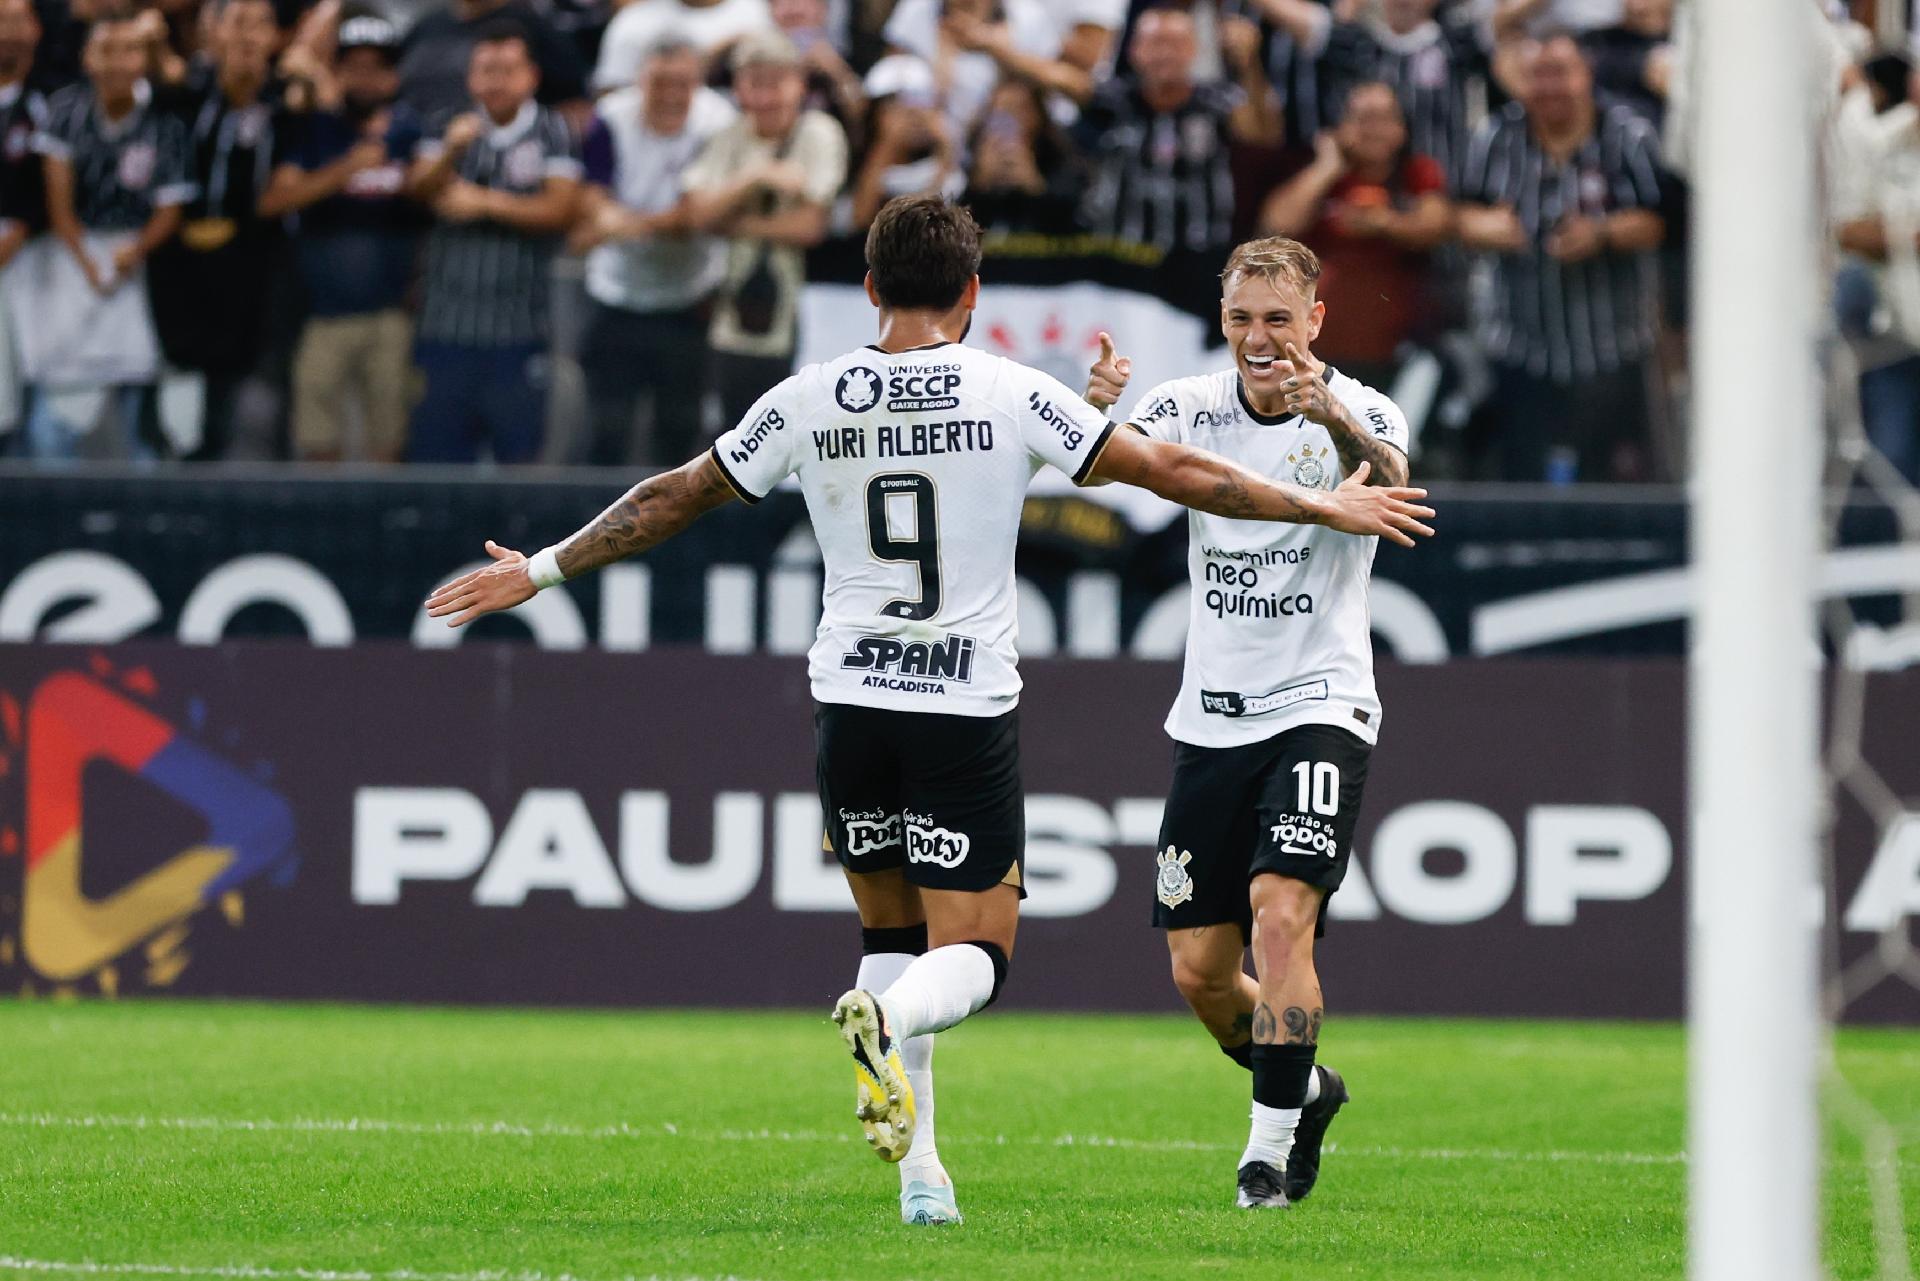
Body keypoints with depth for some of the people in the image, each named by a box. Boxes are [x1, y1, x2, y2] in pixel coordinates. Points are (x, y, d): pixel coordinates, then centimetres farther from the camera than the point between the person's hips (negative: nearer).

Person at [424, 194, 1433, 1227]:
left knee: (891, 932, 18)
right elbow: (1169, 472, -2)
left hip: (849, 701, 3)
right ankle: (891, 1019, -32)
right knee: (972, 955, 2)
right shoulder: (1010, 395, -4)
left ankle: (919, 1169, 11)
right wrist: (1322, 508, 7)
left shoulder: (806, 402, 2)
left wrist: (539, 571, 23)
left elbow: (672, 499, 10)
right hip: (970, 708, -3)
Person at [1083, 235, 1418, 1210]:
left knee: (1281, 910, -23)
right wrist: (1095, 408, -37)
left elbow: (1386, 479, -30)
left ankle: (1272, 1143, -16)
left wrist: (1335, 421, -51)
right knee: (1198, 970, 5)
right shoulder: (1192, 405, 2)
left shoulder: (1357, 412, -8)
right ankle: (1305, 1090, 32)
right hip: (1211, 718, 4)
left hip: (1319, 708, -4)